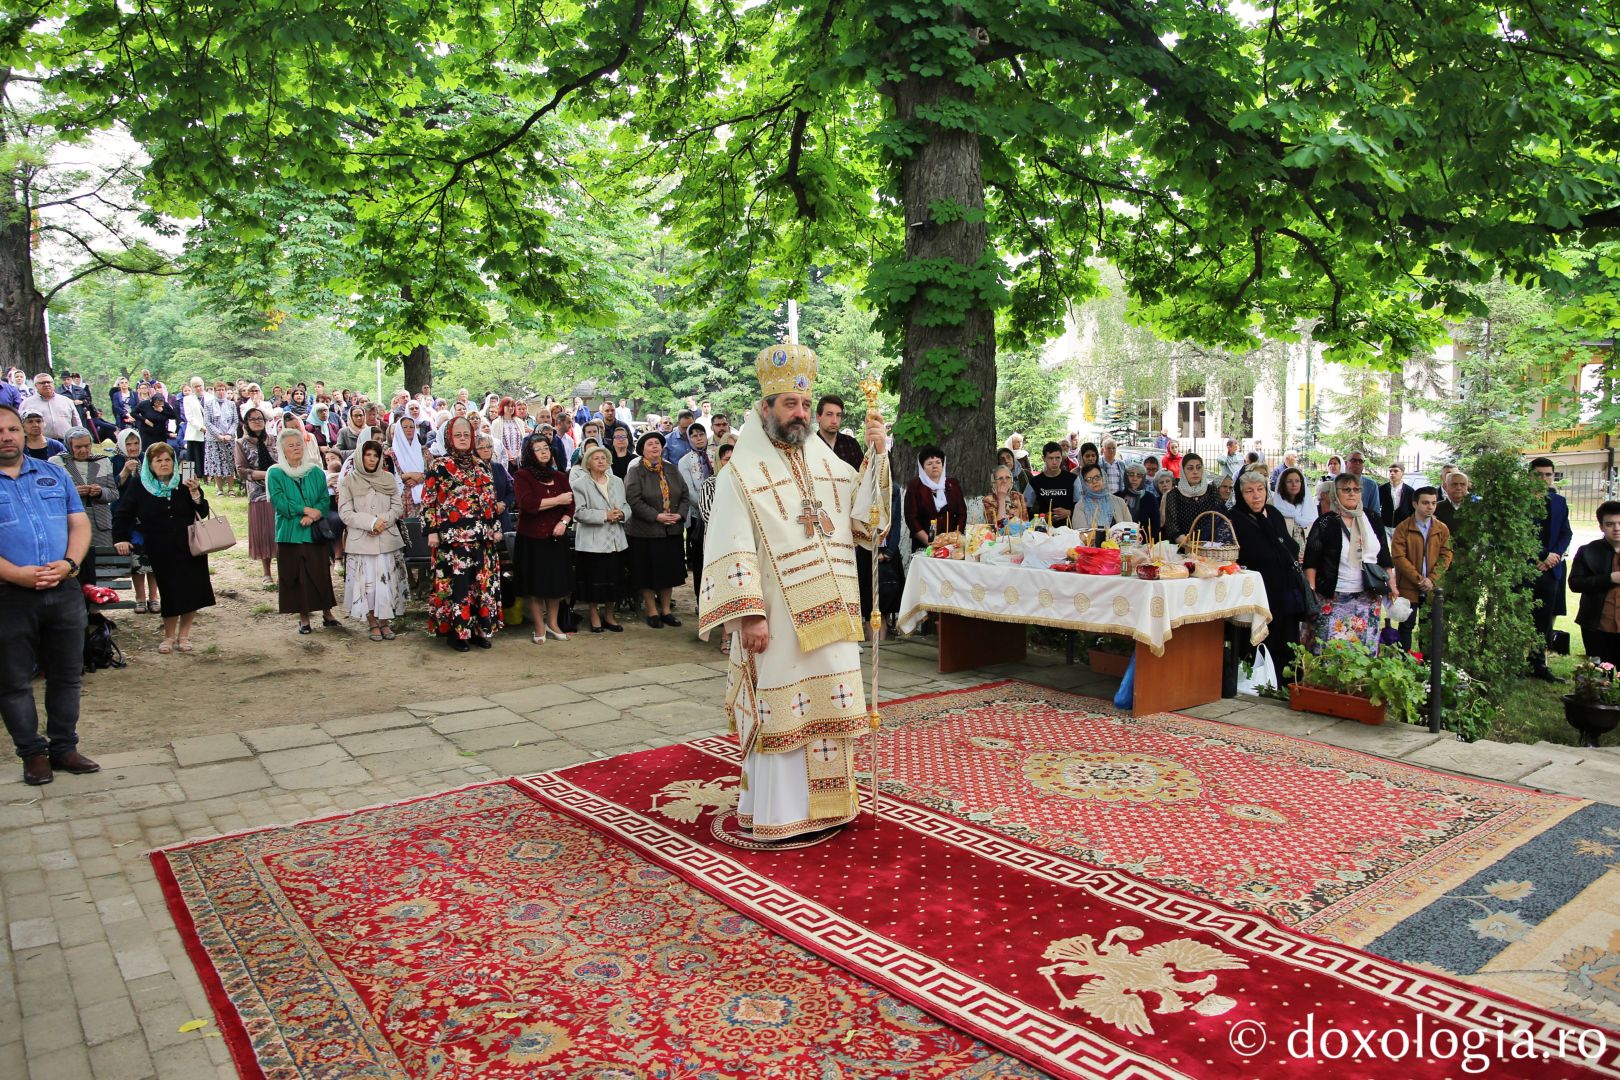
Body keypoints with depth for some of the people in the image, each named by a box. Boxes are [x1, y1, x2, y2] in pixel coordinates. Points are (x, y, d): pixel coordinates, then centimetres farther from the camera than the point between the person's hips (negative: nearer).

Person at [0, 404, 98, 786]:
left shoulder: (54, 474, 12)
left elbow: (80, 524, 7)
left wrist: (68, 563, -10)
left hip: (64, 591, 3)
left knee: (66, 675, 10)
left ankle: (64, 747, 22)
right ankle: (33, 753, 18)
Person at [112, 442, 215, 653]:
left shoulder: (184, 486, 5)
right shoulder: (141, 490, 3)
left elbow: (203, 513, -2)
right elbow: (121, 515, 9)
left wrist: (195, 493, -17)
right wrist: (120, 539, -2)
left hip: (190, 548, 1)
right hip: (161, 552, -1)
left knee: (192, 592, 0)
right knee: (171, 594, -3)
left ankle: (183, 635, 16)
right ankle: (169, 636, 15)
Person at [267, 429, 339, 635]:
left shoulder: (316, 472, 8)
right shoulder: (275, 474, 0)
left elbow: (325, 500, 3)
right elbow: (279, 502, -9)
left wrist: (314, 514, -15)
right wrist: (306, 509, -13)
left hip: (316, 533, 2)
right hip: (290, 533, -2)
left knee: (321, 573, 2)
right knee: (296, 576, 2)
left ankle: (327, 612, 14)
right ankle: (303, 616, 11)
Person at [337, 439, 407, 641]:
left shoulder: (389, 478, 8)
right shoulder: (349, 480, 2)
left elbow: (398, 507, 7)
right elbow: (345, 513, -3)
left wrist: (383, 521, -10)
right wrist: (371, 522, -13)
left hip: (387, 539, 2)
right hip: (360, 540, -2)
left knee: (387, 581, 0)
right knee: (366, 582, 0)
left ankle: (385, 621, 10)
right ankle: (372, 623, 10)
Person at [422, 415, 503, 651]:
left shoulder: (480, 466, 14)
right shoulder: (439, 466, -1)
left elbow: (490, 499, 17)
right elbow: (428, 500, -4)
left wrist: (496, 527, 12)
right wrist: (432, 531, -10)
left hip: (481, 536, 5)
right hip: (452, 535, -5)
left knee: (482, 582, 5)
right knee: (456, 583, -5)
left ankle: (478, 628, 15)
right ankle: (455, 632, 4)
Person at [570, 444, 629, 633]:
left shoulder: (617, 482, 13)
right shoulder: (579, 484, -4)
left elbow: (626, 506, 13)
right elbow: (580, 512, -13)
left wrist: (621, 514, -10)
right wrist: (605, 515, -19)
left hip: (615, 540, 5)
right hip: (592, 541, -5)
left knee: (614, 580, 9)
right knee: (594, 581, 1)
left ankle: (608, 616, 24)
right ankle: (595, 617, 16)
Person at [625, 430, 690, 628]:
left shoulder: (671, 469, 10)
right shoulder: (635, 471, -6)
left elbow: (685, 495, 10)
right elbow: (633, 500, -15)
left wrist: (680, 514, -7)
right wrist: (656, 516, -20)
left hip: (672, 530, 5)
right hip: (645, 532, -5)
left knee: (669, 571, 10)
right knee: (648, 573, 2)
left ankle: (666, 610, 21)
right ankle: (652, 612, 14)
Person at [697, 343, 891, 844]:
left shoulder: (828, 464, 12)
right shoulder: (741, 474, -6)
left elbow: (862, 522, 7)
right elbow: (731, 553, -11)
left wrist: (877, 457, -2)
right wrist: (748, 614, -19)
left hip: (830, 614, 6)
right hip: (778, 620, -5)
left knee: (827, 707, 12)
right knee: (781, 713, 2)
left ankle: (823, 801, 27)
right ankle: (776, 812, 15)